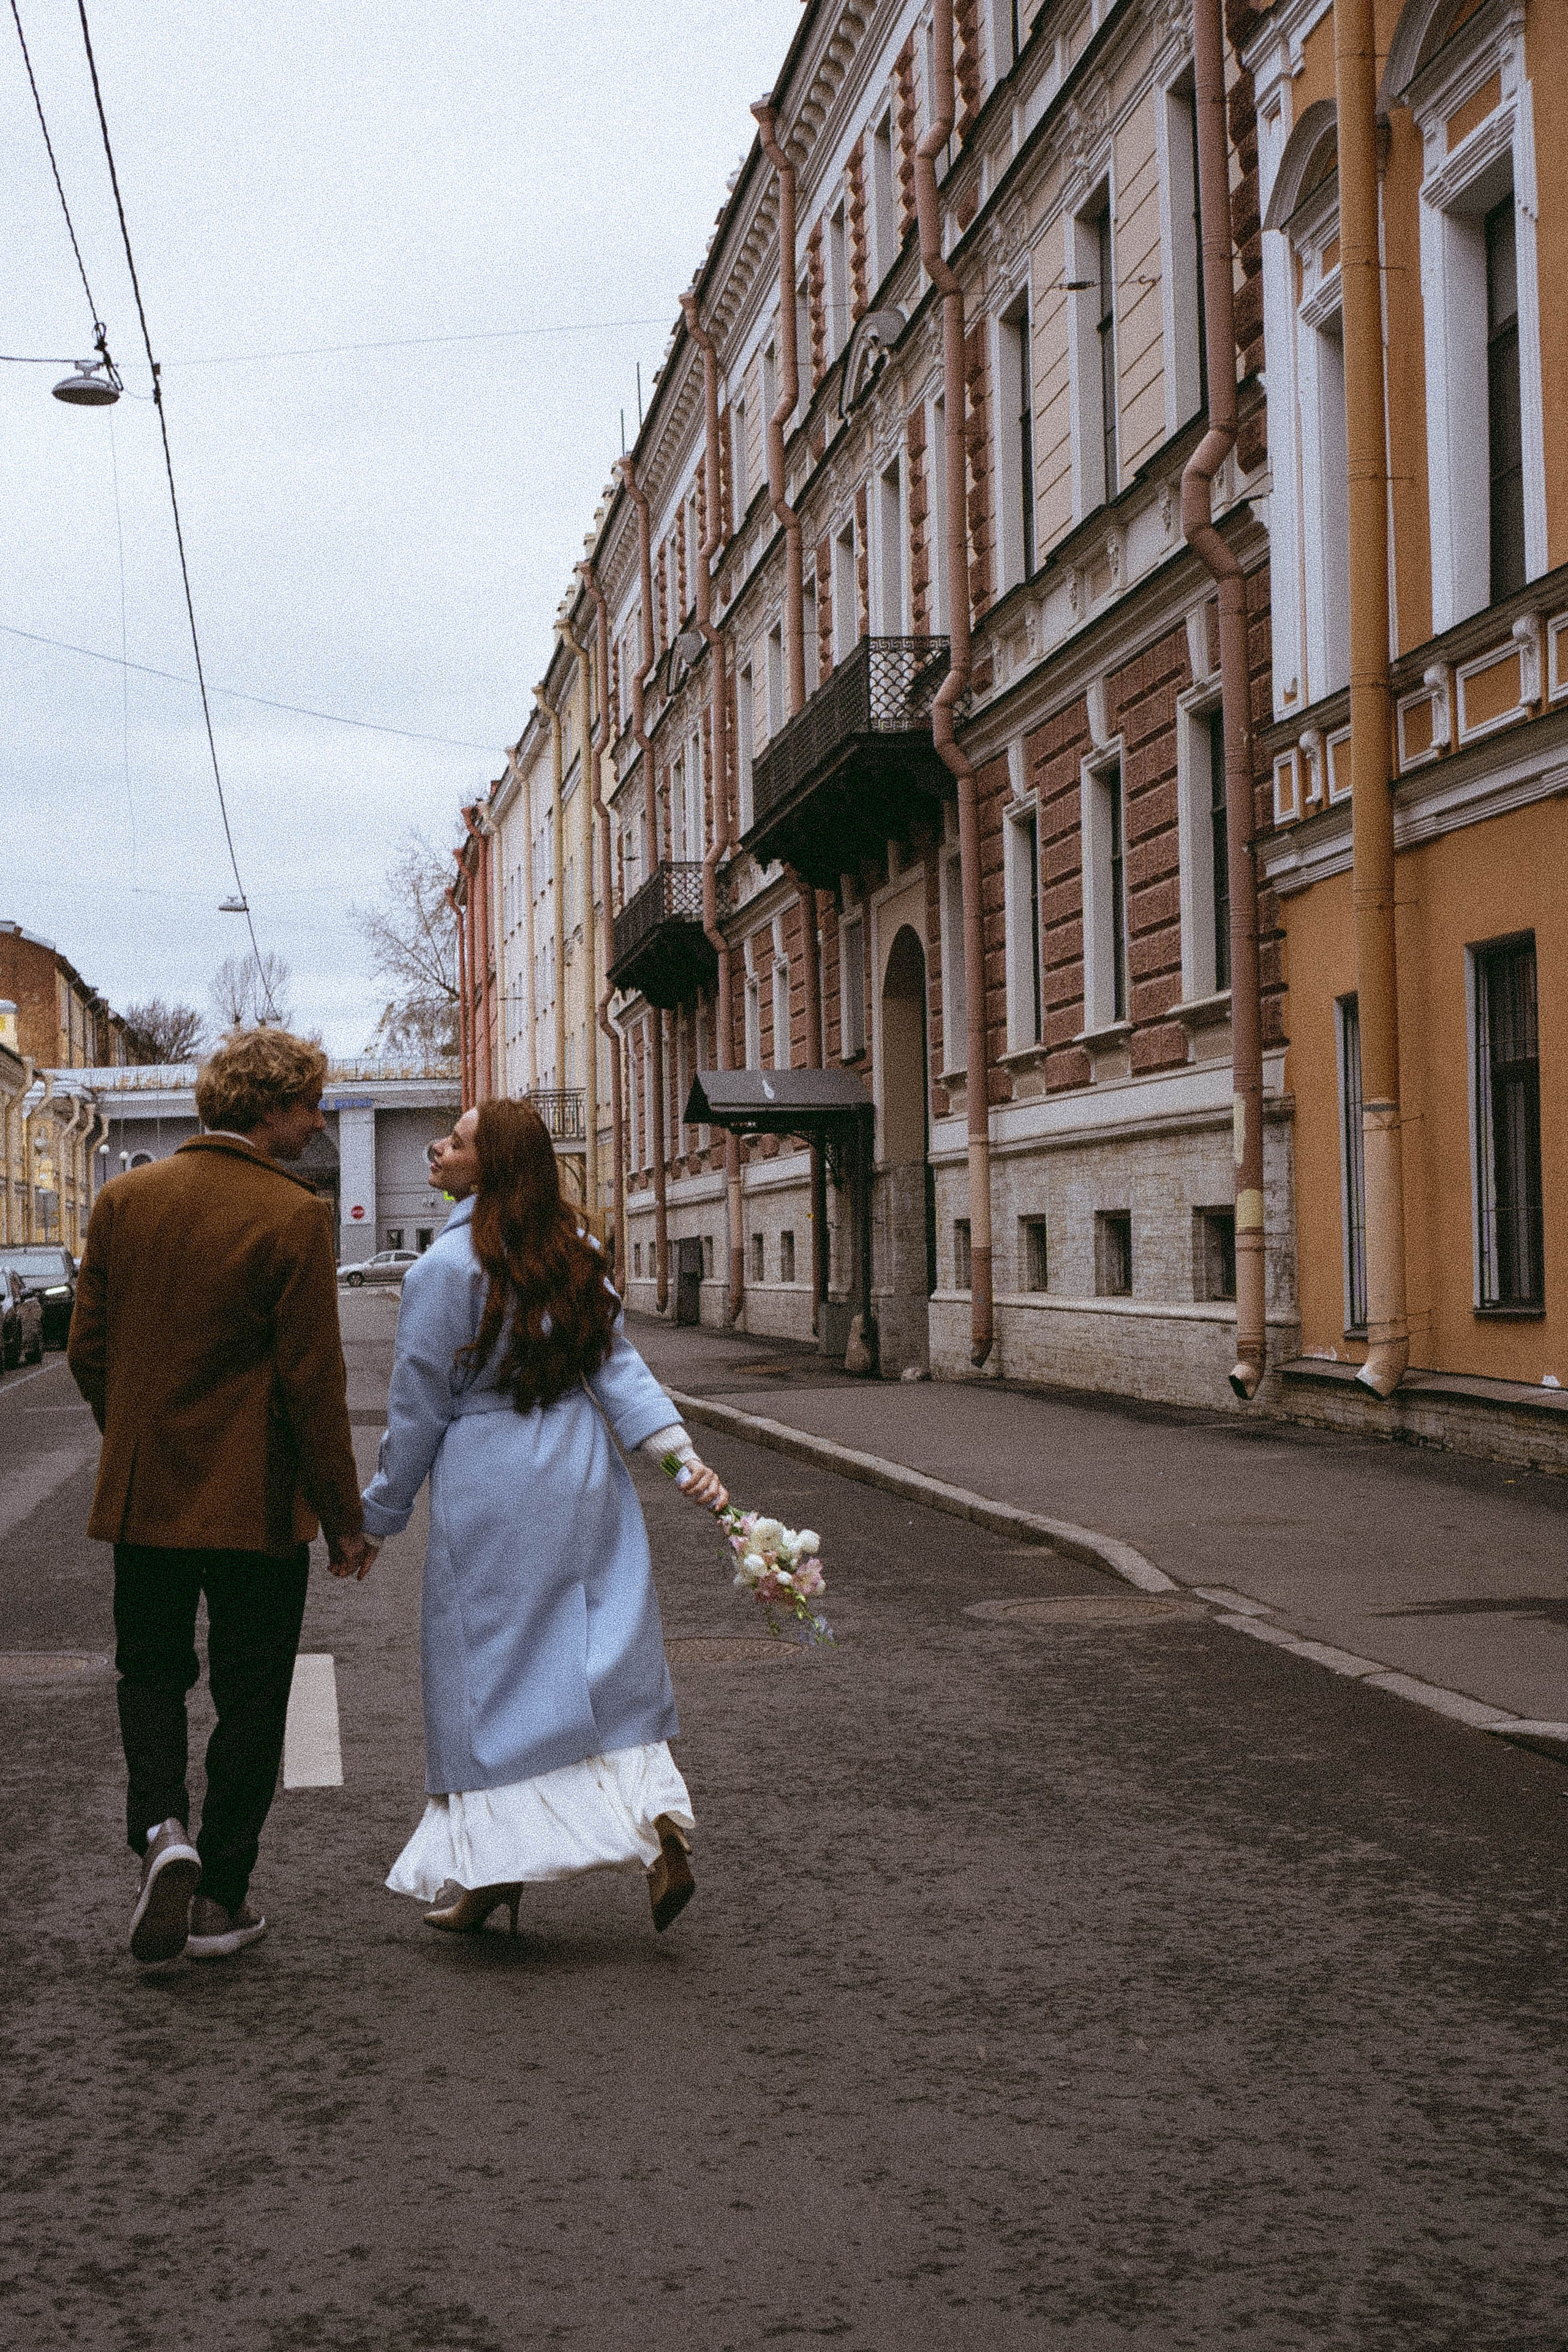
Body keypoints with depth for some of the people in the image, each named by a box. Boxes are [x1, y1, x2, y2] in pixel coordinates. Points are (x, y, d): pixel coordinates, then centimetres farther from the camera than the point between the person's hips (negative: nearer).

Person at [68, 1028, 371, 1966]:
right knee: (250, 1696, 9)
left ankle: (162, 1831, -5)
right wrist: (344, 1517, -7)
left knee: (151, 1671, 19)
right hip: (254, 1503, -4)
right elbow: (313, 1384, -15)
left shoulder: (124, 1199, 1)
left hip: (143, 1496, 4)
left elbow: (89, 1351, 7)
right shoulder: (295, 1217, -15)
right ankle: (220, 1899, 15)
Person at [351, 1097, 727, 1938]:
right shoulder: (571, 1247, 5)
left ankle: (494, 1868, 13)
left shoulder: (444, 1269, -14)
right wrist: (680, 1452, -7)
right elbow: (617, 1363, -3)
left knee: (490, 1673, 6)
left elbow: (418, 1411, -9)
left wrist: (376, 1520, 1)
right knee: (608, 1663, 9)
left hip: (489, 1486, -6)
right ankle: (660, 1835, -1)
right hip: (583, 1476, 6)